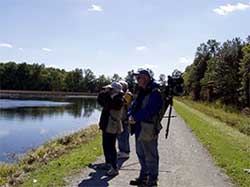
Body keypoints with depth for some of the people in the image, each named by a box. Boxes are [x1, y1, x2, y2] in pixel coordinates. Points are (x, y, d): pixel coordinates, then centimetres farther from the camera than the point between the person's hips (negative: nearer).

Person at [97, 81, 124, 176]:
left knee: (111, 147, -7)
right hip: (106, 126, 10)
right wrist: (103, 92, 4)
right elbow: (99, 100, 18)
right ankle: (108, 163, 35)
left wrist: (106, 93, -21)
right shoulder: (111, 98, 13)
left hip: (112, 127, -10)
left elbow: (108, 104, -30)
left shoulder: (118, 100, -16)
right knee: (105, 146, 19)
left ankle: (115, 168, 0)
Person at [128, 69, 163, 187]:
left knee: (151, 157, 3)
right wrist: (130, 116, -7)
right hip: (139, 128, 9)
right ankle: (143, 176, 36)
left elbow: (149, 110, -24)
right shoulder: (141, 92, 14)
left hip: (149, 129, -9)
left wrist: (135, 118, -18)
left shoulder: (155, 93, -15)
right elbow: (134, 105, 12)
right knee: (140, 154, 20)